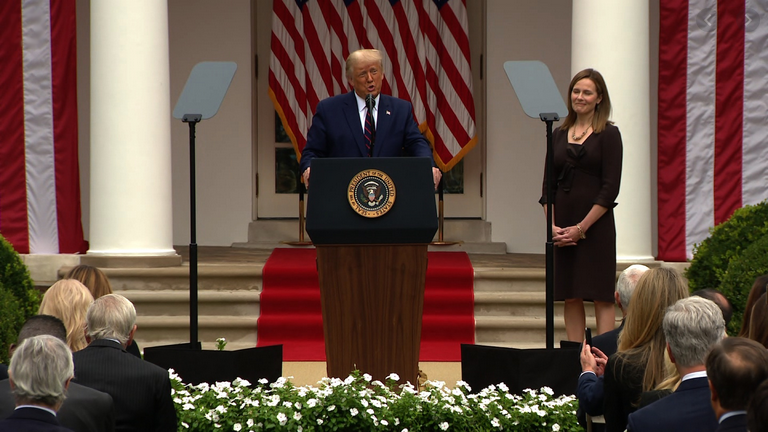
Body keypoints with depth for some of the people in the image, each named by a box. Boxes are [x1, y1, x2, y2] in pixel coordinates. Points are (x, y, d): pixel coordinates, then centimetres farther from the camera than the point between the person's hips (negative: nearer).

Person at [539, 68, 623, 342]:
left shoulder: (608, 135, -2)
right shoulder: (559, 135, 12)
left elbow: (610, 188, -8)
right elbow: (547, 185, 10)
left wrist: (581, 227, -13)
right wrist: (551, 225, -5)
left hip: (596, 226, -5)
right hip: (562, 228, 5)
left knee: (601, 296, -4)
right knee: (570, 296, 7)